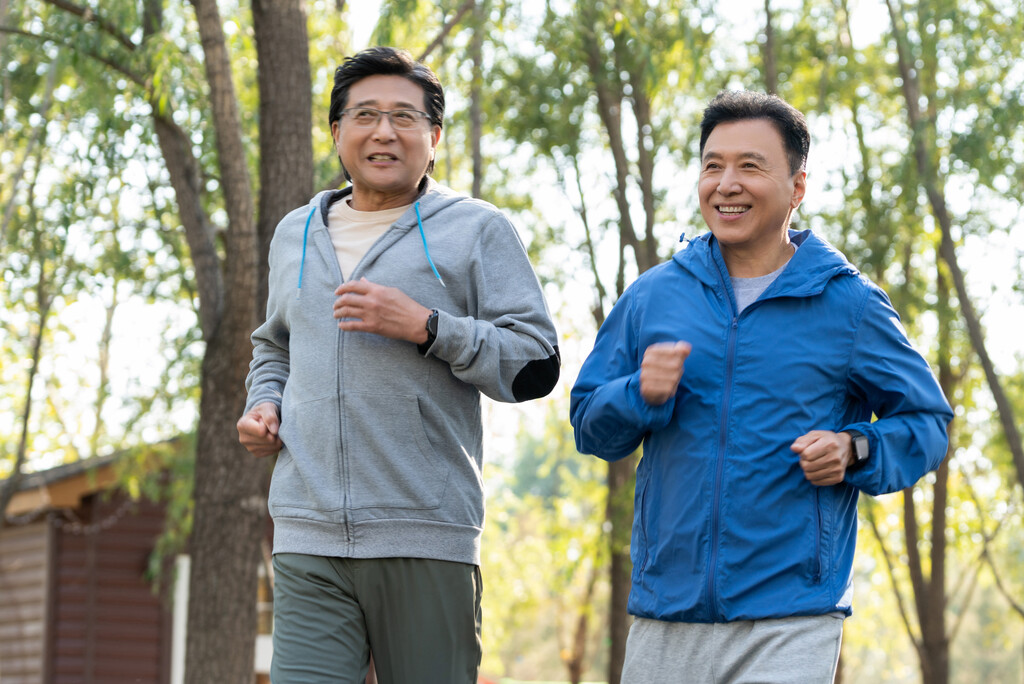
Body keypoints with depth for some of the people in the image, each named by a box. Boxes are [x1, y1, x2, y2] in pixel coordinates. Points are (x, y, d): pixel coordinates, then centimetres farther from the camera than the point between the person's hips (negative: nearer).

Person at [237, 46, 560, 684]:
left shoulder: (476, 229, 6)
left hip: (426, 541, -3)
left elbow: (536, 364, 0)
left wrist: (425, 326, -12)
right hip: (309, 541, 3)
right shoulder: (296, 234, 21)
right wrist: (262, 404, 14)